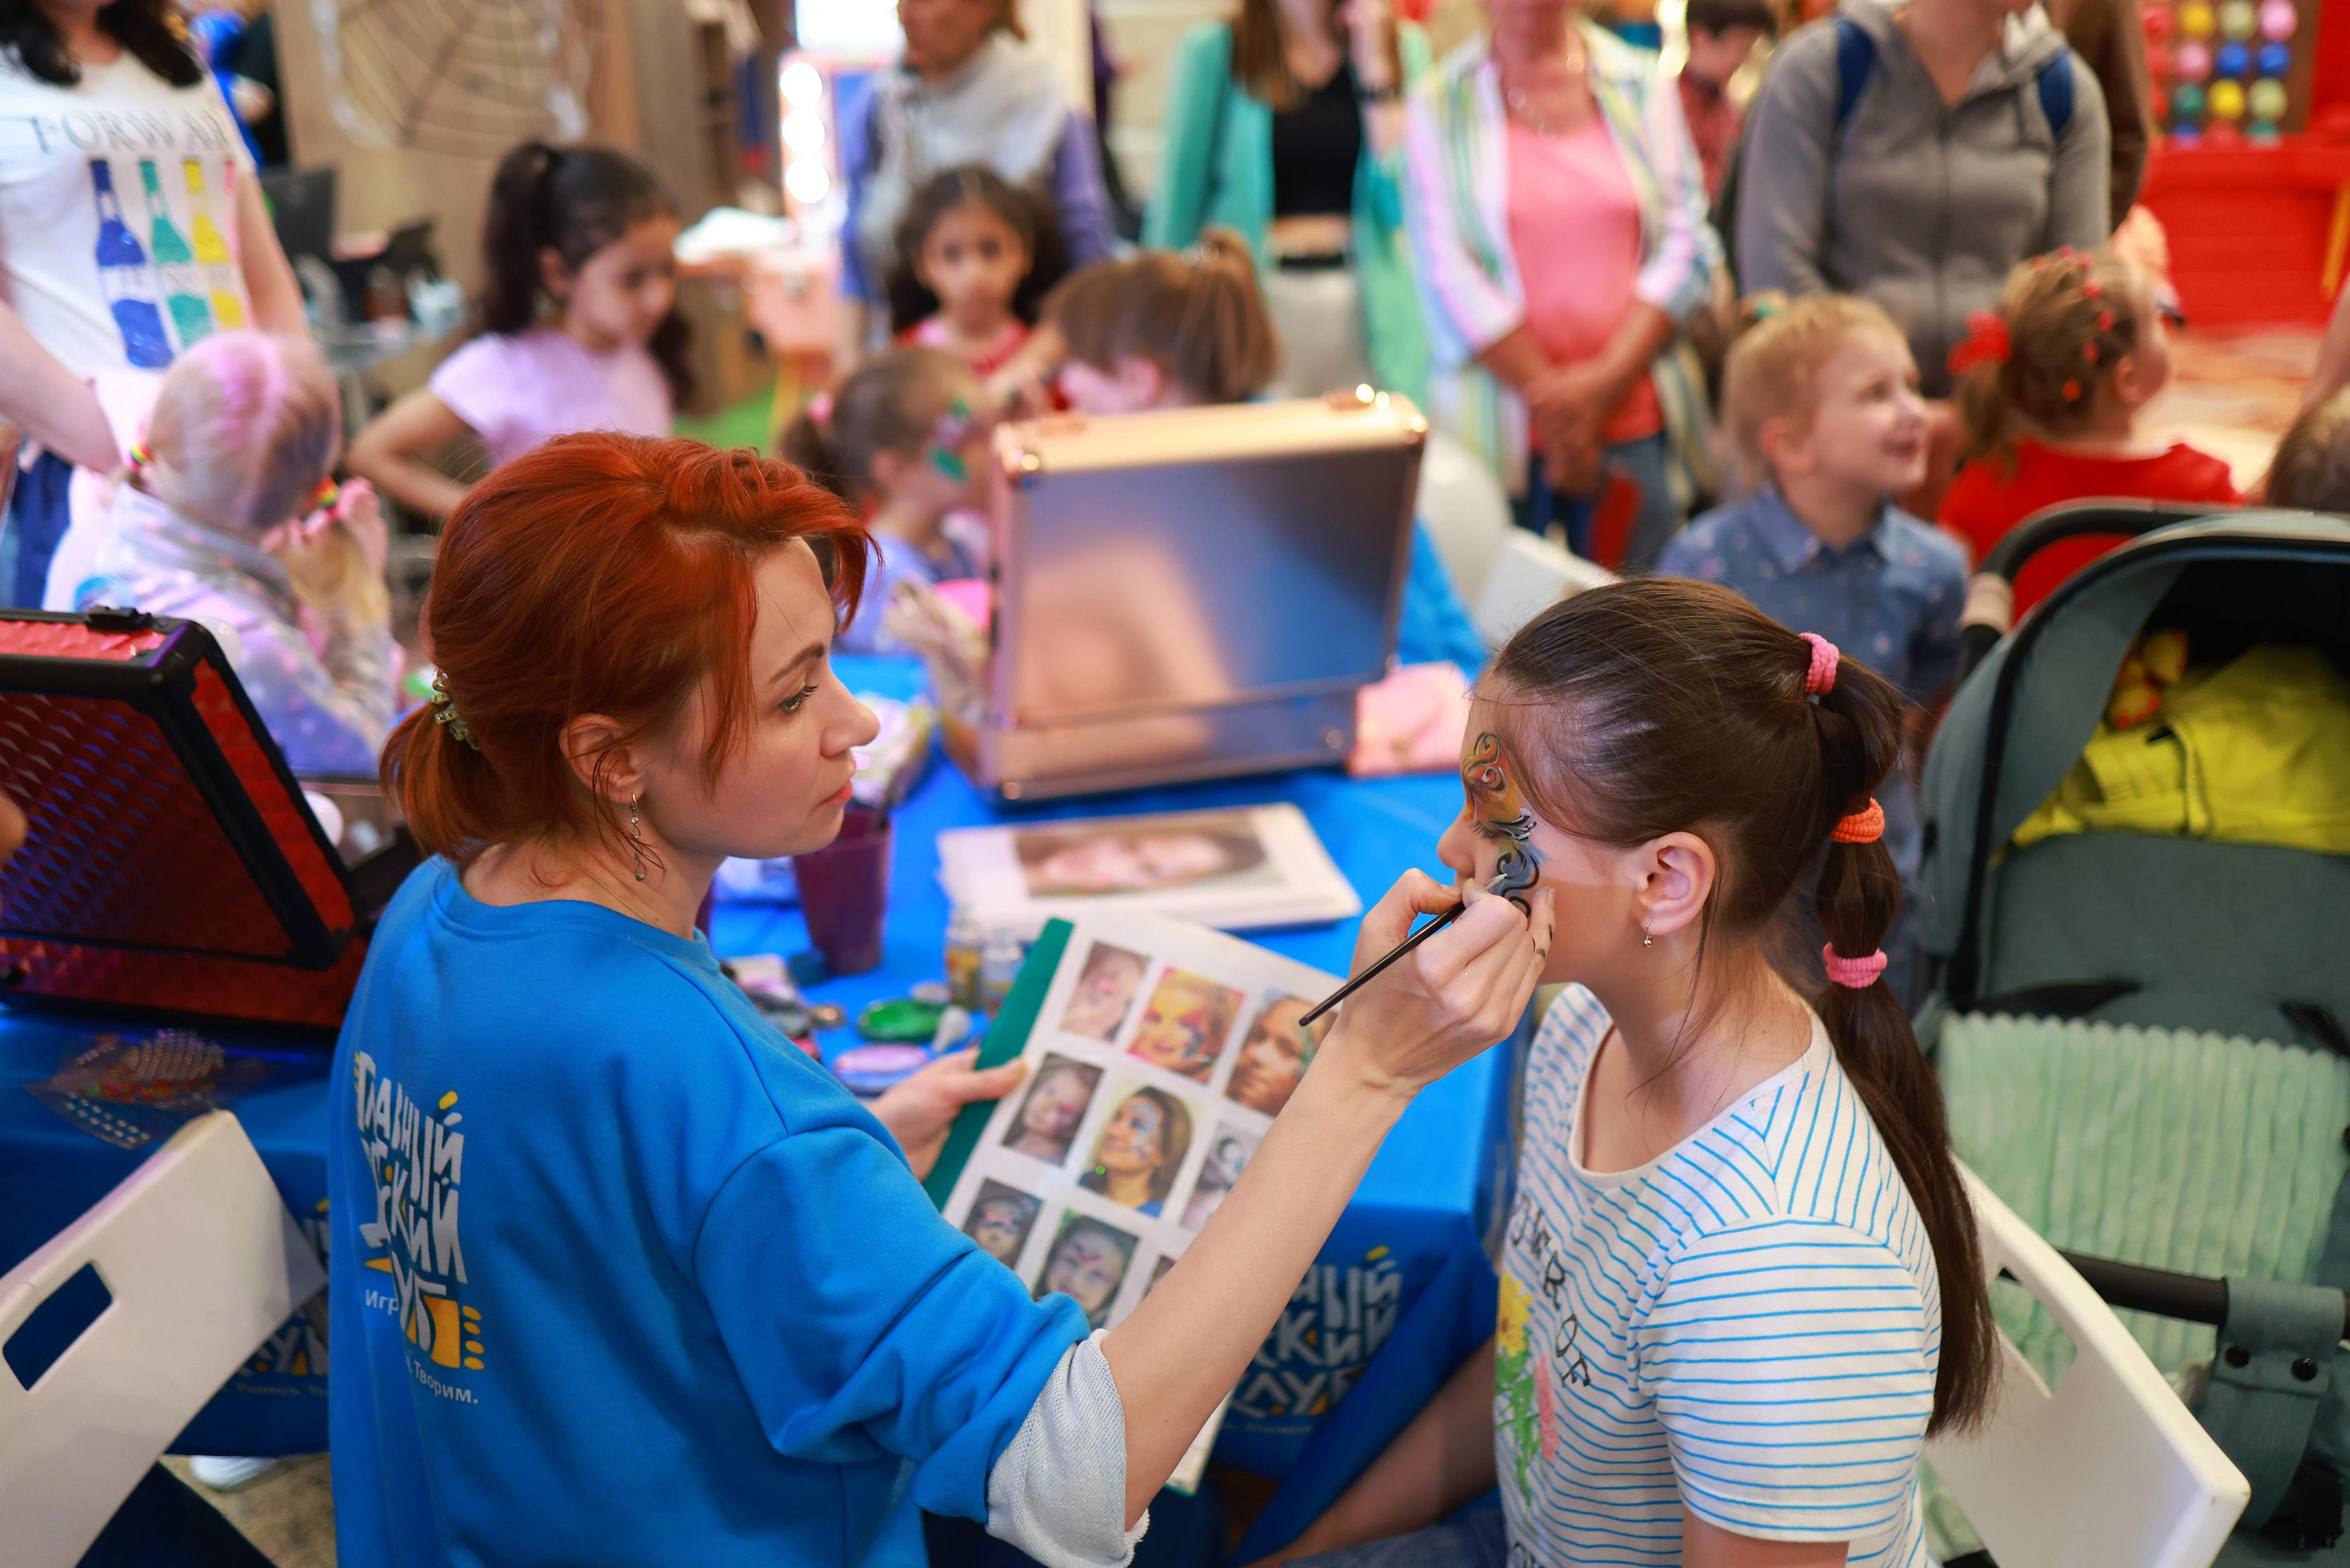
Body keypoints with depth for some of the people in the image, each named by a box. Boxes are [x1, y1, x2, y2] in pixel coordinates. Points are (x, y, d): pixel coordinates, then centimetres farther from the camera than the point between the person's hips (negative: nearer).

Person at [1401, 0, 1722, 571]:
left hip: (1639, 422, 2)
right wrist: (1549, 401, -9)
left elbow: (1687, 244, 4)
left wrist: (1606, 383, -9)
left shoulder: (1644, 84, 10)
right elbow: (1447, 274, -3)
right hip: (1499, 435, -1)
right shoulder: (1437, 106, 4)